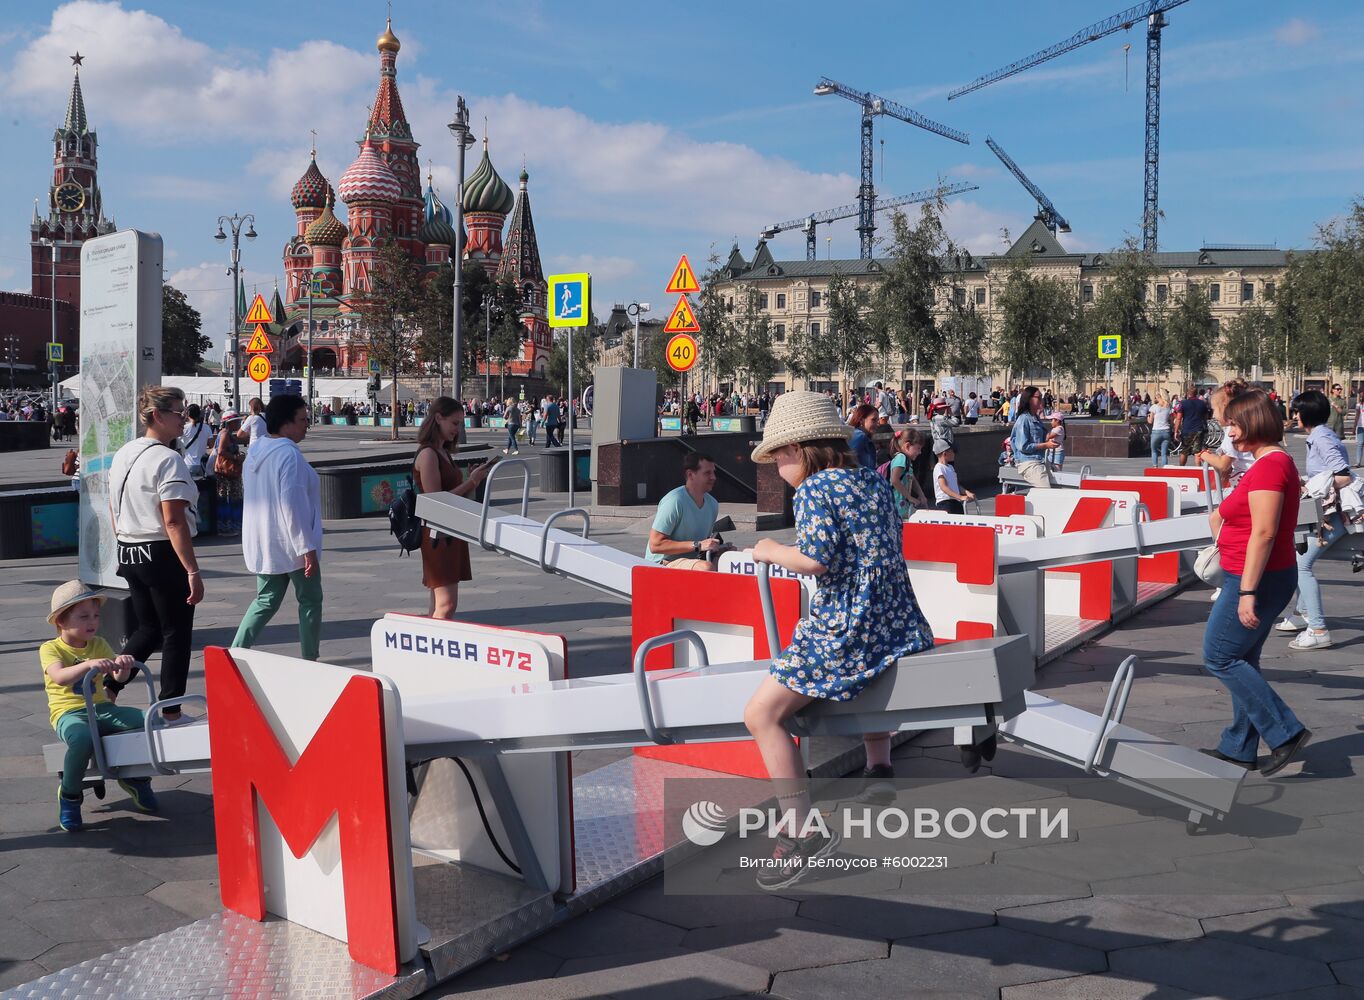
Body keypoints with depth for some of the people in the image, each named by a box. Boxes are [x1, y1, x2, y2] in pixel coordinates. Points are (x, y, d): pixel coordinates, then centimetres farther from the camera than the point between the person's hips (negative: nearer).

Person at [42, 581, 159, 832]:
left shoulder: (99, 644, 12)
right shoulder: (50, 649, -3)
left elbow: (120, 677, 2)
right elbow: (60, 677, -25)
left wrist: (123, 665, -22)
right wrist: (89, 665, -42)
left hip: (102, 708, 5)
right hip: (69, 714, -5)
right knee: (82, 739, -40)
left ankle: (136, 778, 7)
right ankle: (70, 795, -11)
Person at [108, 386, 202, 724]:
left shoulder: (123, 455, 10)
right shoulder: (167, 459, -17)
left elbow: (115, 515, 17)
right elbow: (174, 522, -22)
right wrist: (192, 571, -21)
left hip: (129, 554, 8)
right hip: (163, 556, -8)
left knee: (148, 629, 21)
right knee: (176, 633, 5)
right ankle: (170, 713, 12)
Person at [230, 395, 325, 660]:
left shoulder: (255, 451, 9)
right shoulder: (289, 454, -20)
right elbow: (293, 505, -24)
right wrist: (307, 548, -20)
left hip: (263, 543, 8)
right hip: (291, 544, -8)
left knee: (266, 600, 17)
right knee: (309, 600, 8)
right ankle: (309, 661, 16)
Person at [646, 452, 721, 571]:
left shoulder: (713, 504, 8)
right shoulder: (674, 501, -18)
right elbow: (655, 545, -21)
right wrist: (697, 545, -24)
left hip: (691, 561, 8)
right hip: (662, 564, -8)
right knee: (706, 568, -34)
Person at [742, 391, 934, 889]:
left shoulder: (814, 490, -8)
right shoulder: (876, 482, 13)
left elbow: (815, 559, -21)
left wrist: (773, 551, -3)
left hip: (844, 631, -9)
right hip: (901, 628, 9)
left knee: (762, 713, -7)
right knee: (871, 662, 43)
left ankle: (804, 830, -12)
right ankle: (878, 767, 35)